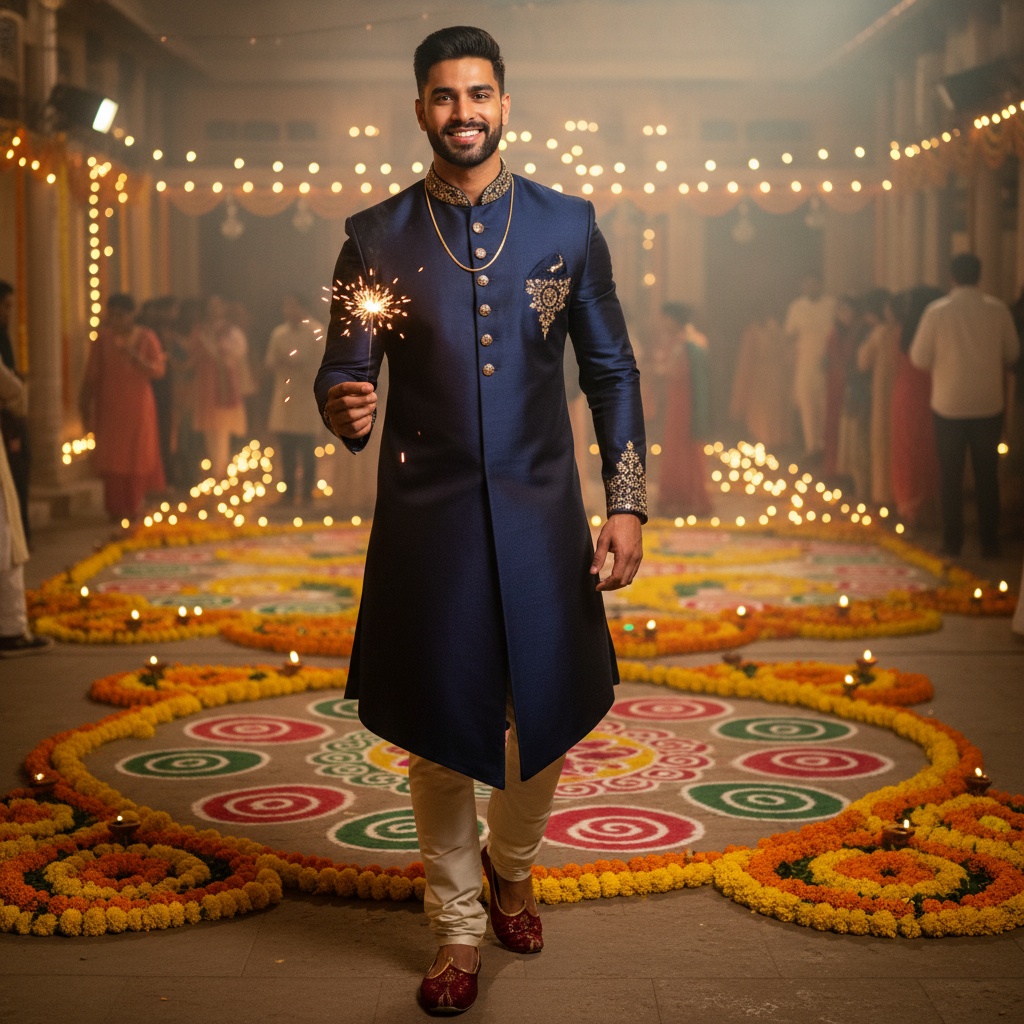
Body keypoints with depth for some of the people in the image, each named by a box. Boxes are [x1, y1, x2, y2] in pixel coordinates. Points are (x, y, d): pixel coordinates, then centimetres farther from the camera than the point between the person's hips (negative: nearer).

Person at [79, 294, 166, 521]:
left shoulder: (146, 337, -1)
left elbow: (159, 369, -8)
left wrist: (137, 359, -24)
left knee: (138, 455, 4)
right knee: (112, 457, 0)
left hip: (138, 406, 0)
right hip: (110, 407, 0)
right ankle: (116, 508, 8)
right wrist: (86, 405, -3)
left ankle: (135, 506, 15)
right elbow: (92, 375, -2)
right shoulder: (103, 338, -2)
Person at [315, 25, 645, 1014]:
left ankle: (511, 868, 39)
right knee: (438, 727, 4)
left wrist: (626, 502, 1)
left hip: (540, 512, 1)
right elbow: (342, 369, 4)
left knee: (547, 712, 8)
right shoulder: (376, 238, 2)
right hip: (425, 519, -1)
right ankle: (458, 927, 22)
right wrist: (343, 408, -20)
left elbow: (611, 369, 7)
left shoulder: (567, 225, 4)